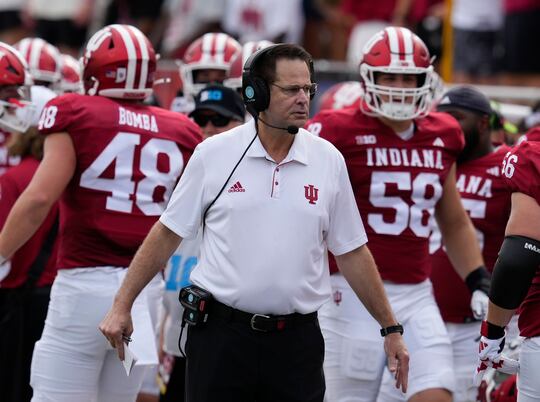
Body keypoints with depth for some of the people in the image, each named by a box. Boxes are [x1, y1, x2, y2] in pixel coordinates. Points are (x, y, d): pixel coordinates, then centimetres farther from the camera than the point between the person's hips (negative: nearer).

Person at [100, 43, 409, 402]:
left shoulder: (329, 160, 3)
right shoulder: (214, 154, -2)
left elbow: (352, 253, 9)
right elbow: (168, 234, 4)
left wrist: (391, 329, 9)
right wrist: (121, 307, 2)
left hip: (296, 340, 1)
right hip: (221, 333, -1)